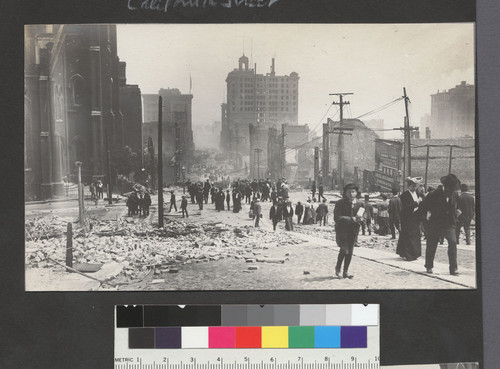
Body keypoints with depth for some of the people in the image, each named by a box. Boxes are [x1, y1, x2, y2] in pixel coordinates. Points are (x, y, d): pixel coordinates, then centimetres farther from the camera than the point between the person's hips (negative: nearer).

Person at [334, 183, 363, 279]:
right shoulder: (340, 203, -7)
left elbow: (361, 216, 18)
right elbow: (336, 218, -14)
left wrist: (359, 219, -7)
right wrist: (350, 219, -20)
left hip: (353, 230, 4)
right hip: (342, 230, -4)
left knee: (350, 252, 4)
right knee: (344, 250, -14)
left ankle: (345, 272, 16)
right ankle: (338, 267, 12)